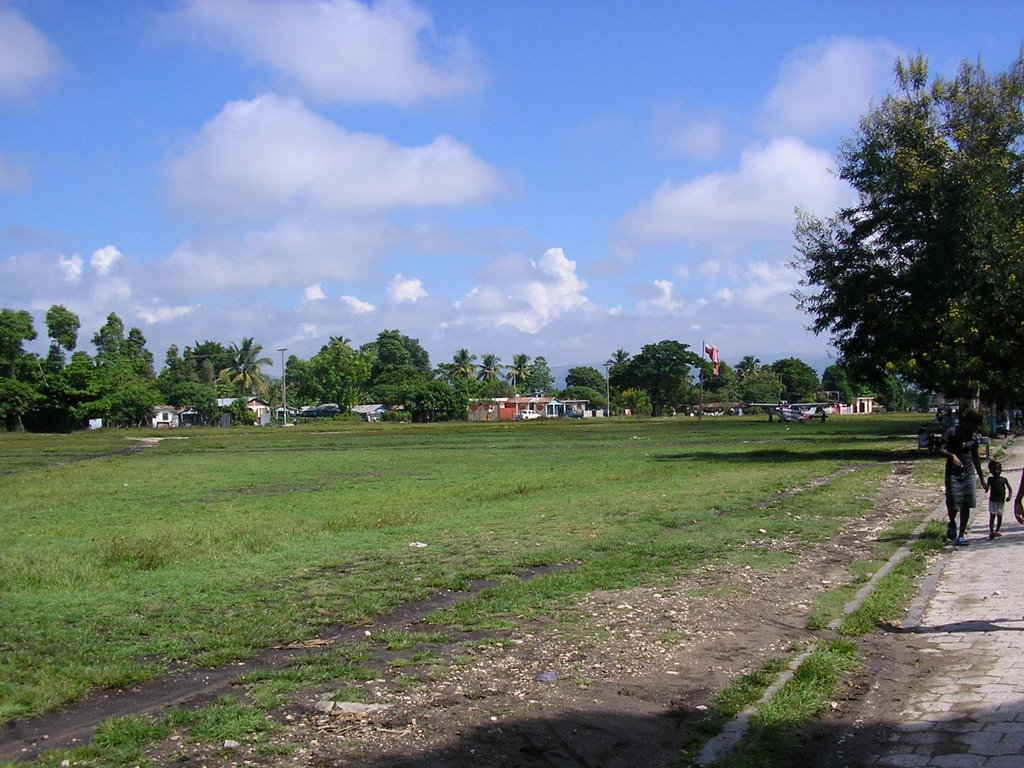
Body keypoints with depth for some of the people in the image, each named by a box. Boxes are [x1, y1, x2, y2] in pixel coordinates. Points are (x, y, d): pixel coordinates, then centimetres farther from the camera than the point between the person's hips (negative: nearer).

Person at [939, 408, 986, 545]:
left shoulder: (973, 436, 8)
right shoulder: (951, 432, -8)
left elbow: (975, 458, 17)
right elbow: (940, 449, -18)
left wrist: (982, 478, 20)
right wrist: (952, 455, -39)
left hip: (969, 473, 5)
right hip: (953, 473, -5)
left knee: (966, 505, 0)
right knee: (953, 504, -8)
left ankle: (961, 534, 9)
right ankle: (952, 524, 23)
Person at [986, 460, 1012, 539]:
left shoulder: (1004, 480, 2)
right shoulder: (990, 479, -2)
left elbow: (1010, 489, 7)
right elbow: (987, 488, -5)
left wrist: (1009, 496, -8)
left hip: (1001, 501, 2)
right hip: (992, 501, -2)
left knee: (999, 516, 9)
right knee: (992, 515, -11)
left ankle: (996, 531, 23)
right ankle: (991, 531, -18)